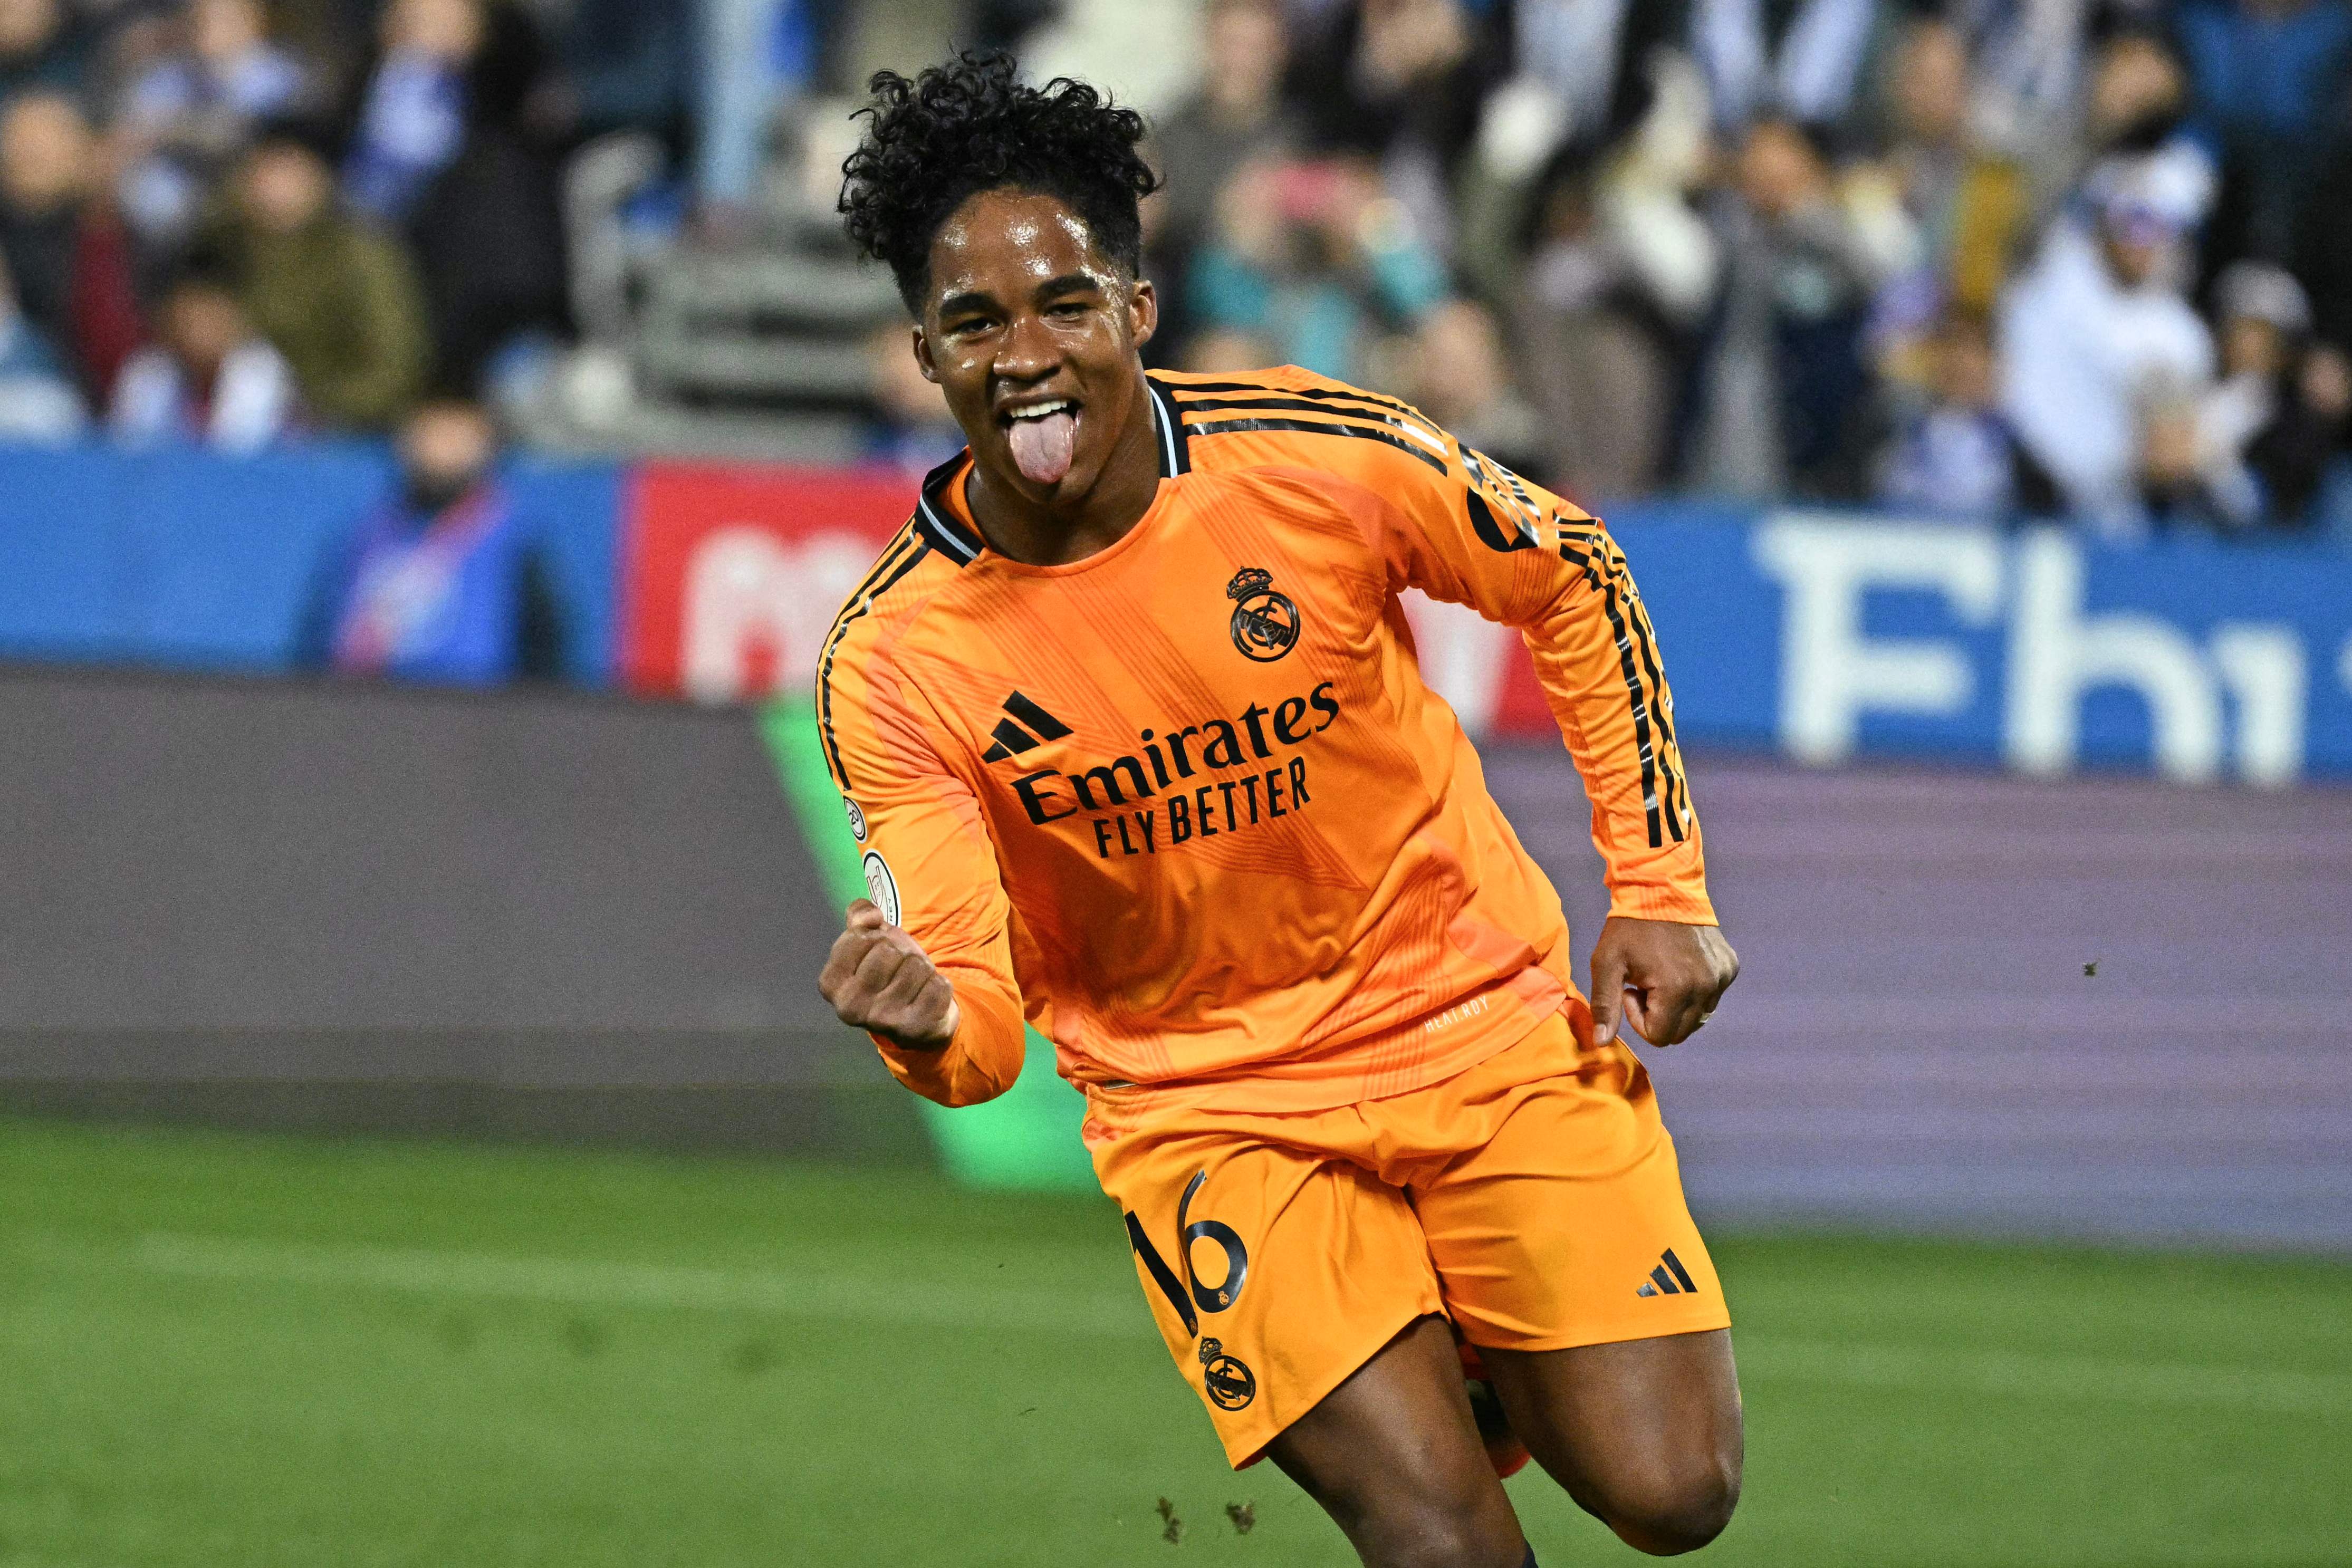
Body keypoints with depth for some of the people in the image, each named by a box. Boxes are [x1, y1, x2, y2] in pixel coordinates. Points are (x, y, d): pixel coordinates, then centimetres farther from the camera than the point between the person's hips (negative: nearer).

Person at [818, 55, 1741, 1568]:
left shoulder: (1323, 459, -16)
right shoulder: (892, 664, -16)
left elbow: (1572, 577, 3)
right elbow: (986, 1033, -15)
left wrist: (1659, 886, 0)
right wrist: (933, 1025, -39)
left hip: (1484, 1021, 1)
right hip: (1209, 1112, -1)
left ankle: (1490, 1364, 23)